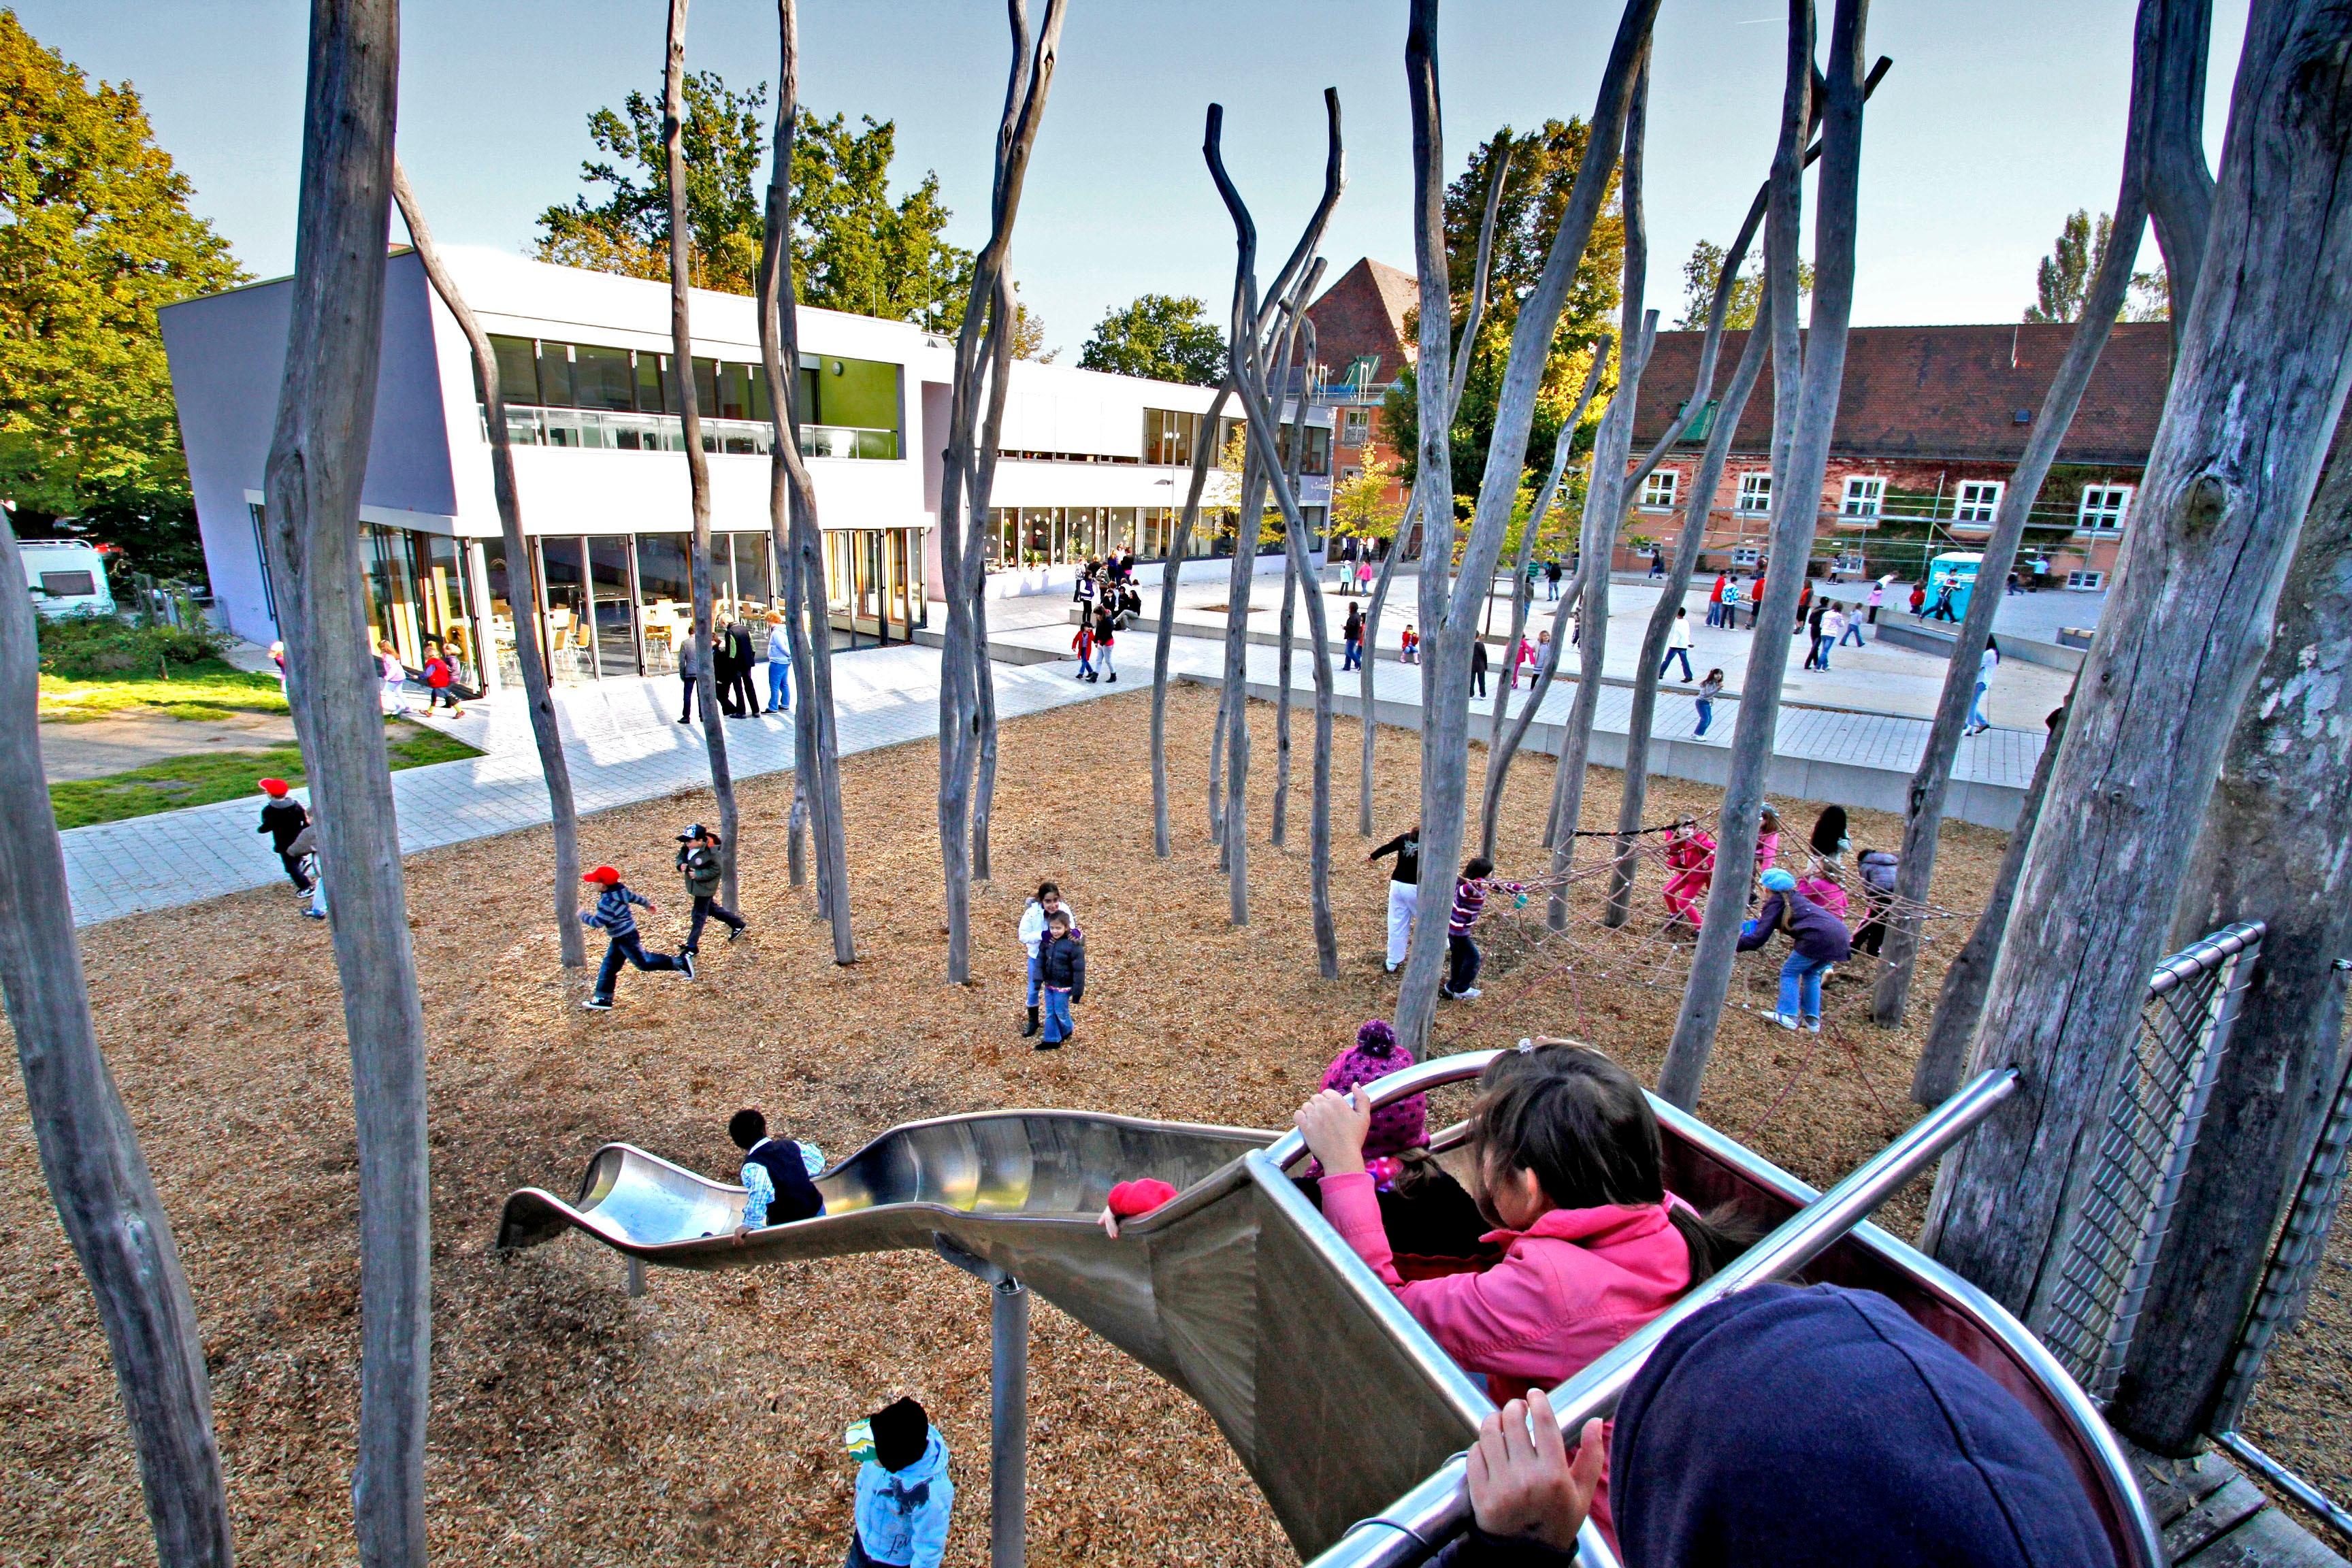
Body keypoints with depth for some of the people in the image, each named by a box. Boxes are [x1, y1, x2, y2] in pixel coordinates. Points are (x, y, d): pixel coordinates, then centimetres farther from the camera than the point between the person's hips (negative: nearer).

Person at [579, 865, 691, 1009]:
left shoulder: (607, 902, -27)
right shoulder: (620, 890, 0)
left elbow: (597, 923, -24)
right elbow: (635, 897, 17)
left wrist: (583, 915, -6)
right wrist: (648, 905, 35)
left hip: (625, 937, -10)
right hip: (620, 937, 10)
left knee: (643, 962, -2)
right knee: (609, 966, 13)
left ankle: (680, 962, 1)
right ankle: (603, 998, 19)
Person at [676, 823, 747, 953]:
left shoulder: (712, 852, -28)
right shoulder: (687, 847, -7)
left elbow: (717, 870, -21)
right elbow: (681, 856, 9)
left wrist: (699, 874, -27)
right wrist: (681, 865, -12)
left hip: (705, 887, -9)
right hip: (695, 886, 9)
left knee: (699, 915, 0)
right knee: (711, 909, 23)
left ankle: (692, 946, 11)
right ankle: (738, 925, 39)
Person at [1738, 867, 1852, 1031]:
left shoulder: (1775, 902, 5)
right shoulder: (1796, 897, 27)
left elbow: (1759, 938, -1)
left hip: (1819, 937, -8)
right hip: (1841, 937, 8)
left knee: (1789, 972, 7)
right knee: (1811, 973, 24)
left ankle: (1788, 1016, 1)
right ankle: (1812, 1019, 23)